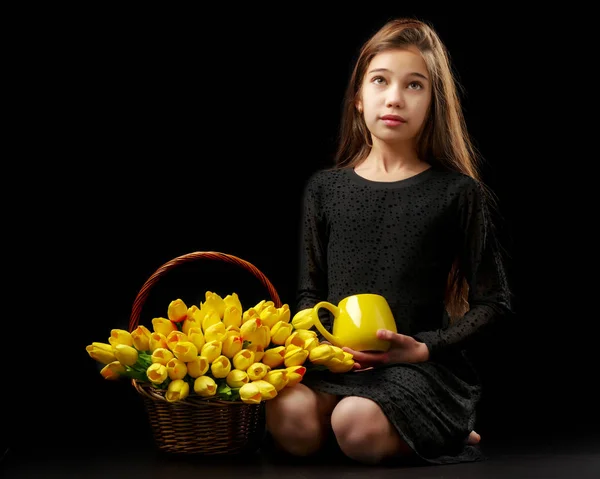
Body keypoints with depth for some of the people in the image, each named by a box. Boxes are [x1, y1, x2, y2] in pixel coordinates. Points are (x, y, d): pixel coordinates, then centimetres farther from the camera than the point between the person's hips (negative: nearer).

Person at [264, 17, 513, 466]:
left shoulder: (458, 192, 2)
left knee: (357, 425, -33)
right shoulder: (325, 188, 11)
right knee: (289, 418, -28)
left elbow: (492, 303, 3)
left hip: (423, 364, -3)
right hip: (337, 359, 3)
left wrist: (425, 346, -11)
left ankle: (451, 434, 2)